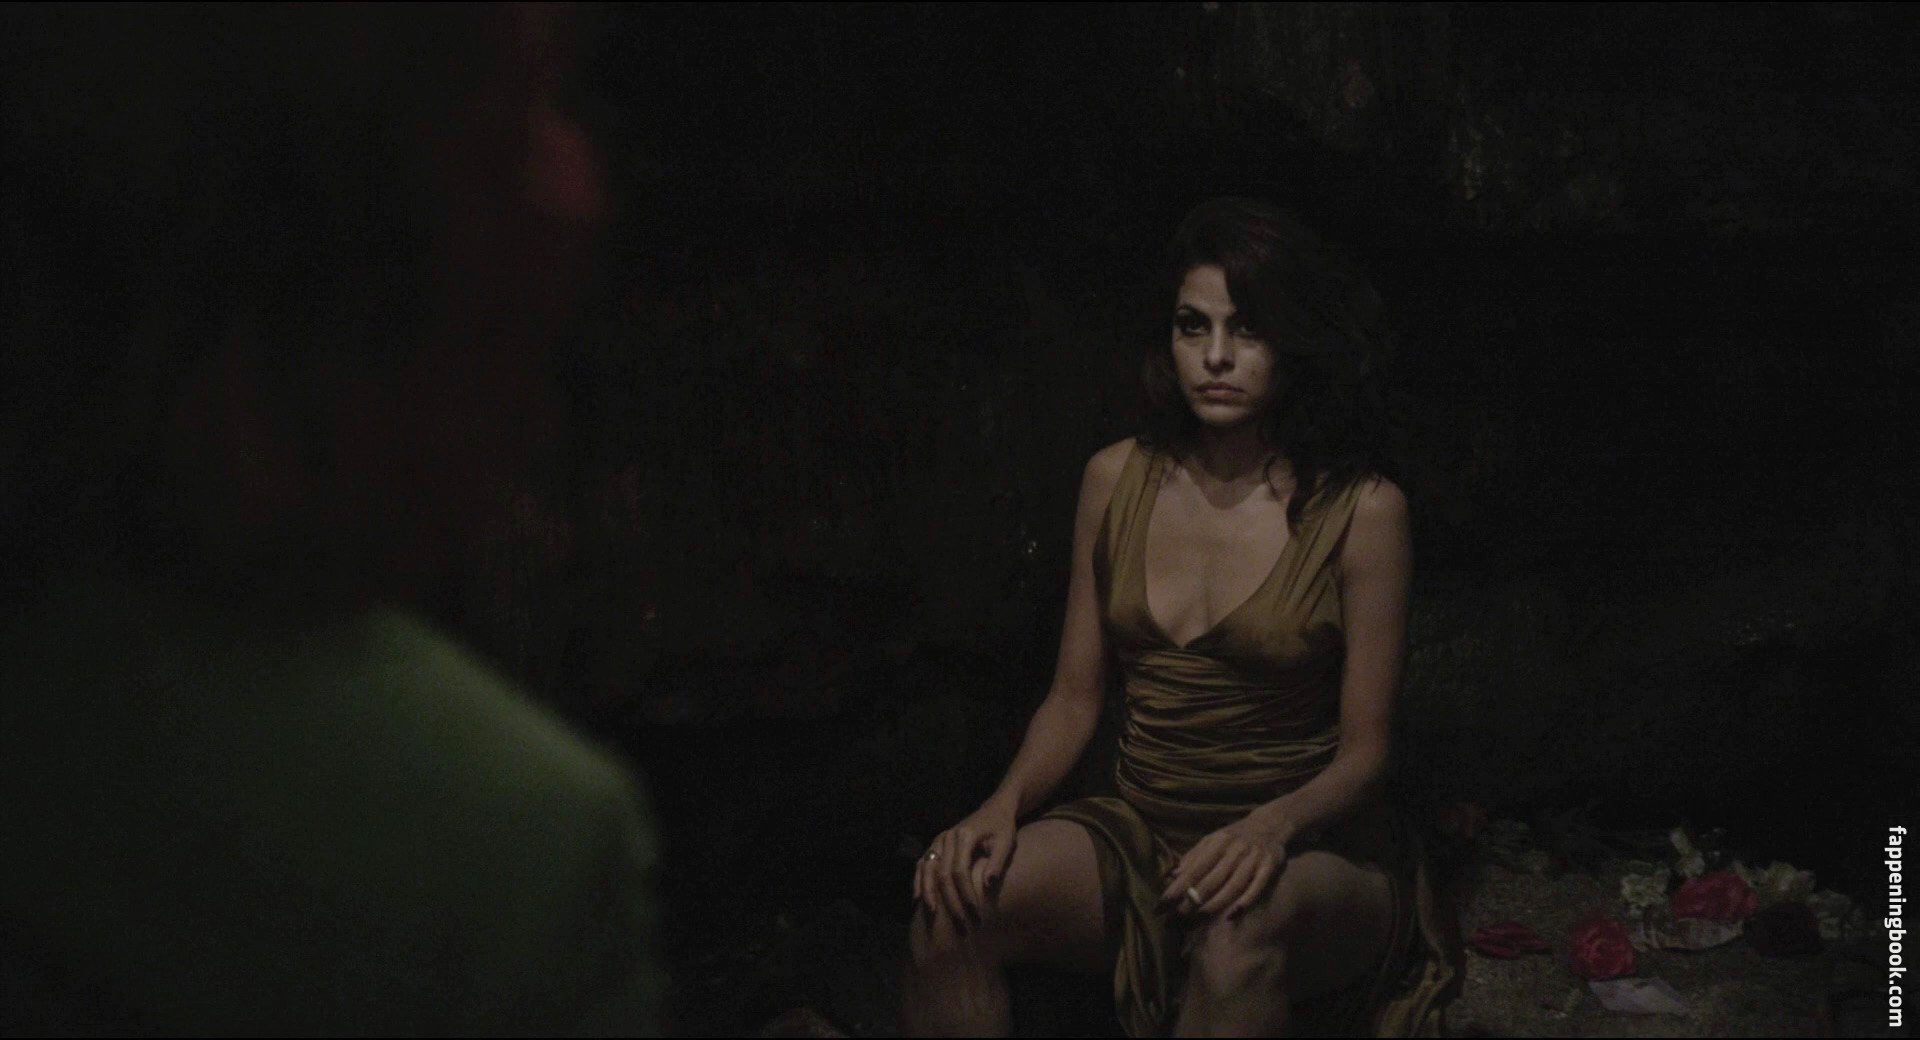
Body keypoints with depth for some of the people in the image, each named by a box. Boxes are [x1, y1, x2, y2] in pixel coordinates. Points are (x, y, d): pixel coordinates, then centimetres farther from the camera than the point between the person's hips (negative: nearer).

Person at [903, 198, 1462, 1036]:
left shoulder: (1360, 510, -8)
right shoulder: (1118, 480, 4)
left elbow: (1363, 752, -7)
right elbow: (1074, 698, 8)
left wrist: (1271, 826, -28)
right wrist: (1004, 805, -13)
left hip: (1310, 851, -4)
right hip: (1140, 831, 4)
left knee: (1236, 939, -40)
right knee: (953, 899, -26)